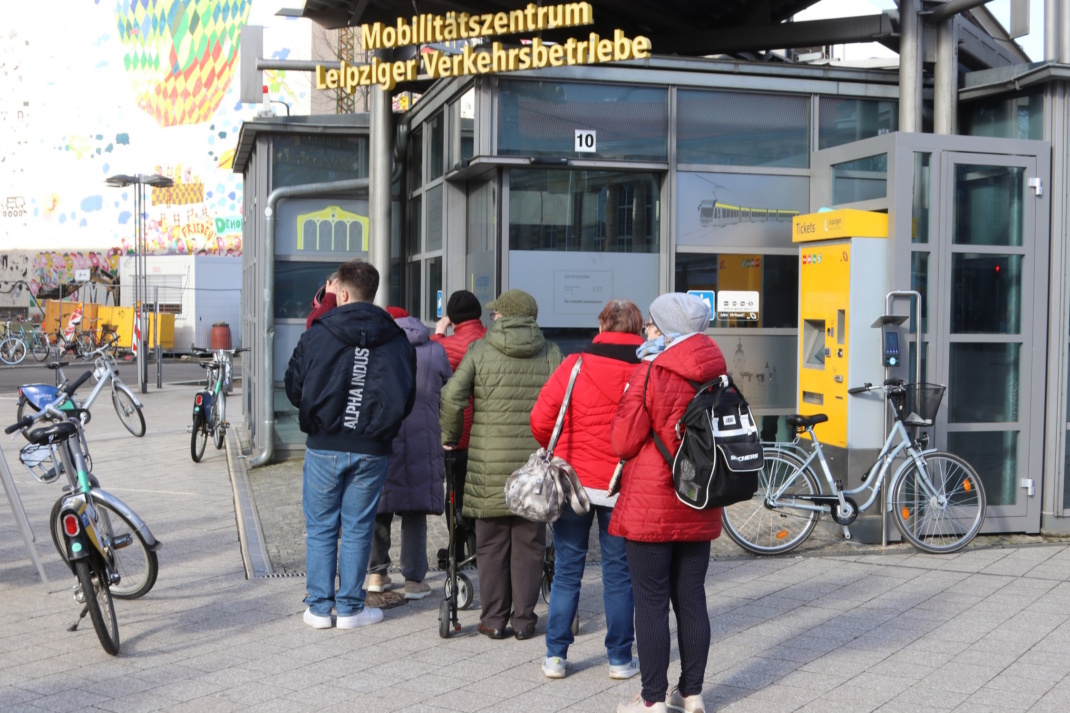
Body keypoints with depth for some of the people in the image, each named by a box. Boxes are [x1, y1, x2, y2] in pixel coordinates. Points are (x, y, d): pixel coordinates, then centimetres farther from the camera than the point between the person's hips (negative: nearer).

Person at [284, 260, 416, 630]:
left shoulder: (316, 335, -5)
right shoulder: (397, 340, 1)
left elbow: (294, 389, 2)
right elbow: (407, 399, 5)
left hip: (324, 447, -1)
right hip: (372, 450, 1)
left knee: (320, 529, 10)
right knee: (357, 529, 9)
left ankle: (319, 607, 15)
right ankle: (350, 607, 16)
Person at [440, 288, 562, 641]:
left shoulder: (479, 350, -1)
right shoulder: (551, 353, 2)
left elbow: (452, 396, -8)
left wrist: (449, 437, 7)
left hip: (490, 463, -1)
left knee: (491, 545, 9)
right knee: (529, 545, 10)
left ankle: (494, 619, 13)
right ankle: (524, 619, 14)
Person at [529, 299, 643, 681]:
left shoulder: (575, 366, -6)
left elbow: (541, 421, -7)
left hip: (574, 480, 0)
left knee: (567, 570, 11)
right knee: (618, 571, 11)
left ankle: (556, 656, 15)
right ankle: (620, 659, 17)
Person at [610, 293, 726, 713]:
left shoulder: (651, 373, -14)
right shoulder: (716, 373, 6)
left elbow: (623, 443, -11)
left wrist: (629, 398, 2)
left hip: (650, 505, -6)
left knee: (651, 601, 1)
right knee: (691, 598, 13)